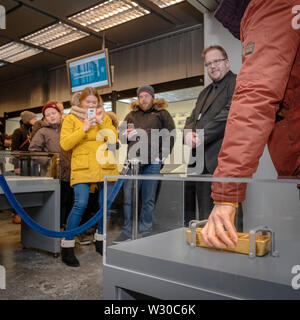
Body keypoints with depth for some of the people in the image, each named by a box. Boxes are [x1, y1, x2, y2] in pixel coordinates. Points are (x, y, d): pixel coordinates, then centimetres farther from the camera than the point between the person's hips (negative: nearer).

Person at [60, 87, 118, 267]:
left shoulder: (105, 118, 16)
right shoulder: (71, 119, 9)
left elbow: (113, 139, 2)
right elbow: (65, 144, -3)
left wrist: (101, 122, -6)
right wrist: (84, 129, -11)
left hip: (105, 167, 4)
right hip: (83, 168, -3)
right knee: (80, 205, -16)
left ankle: (100, 241, 28)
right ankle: (67, 248, -2)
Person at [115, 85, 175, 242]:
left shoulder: (161, 114, 11)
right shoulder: (131, 115, 19)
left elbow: (170, 135, 5)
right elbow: (121, 132, 26)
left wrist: (163, 155, -4)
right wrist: (126, 135, 2)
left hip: (152, 161, -3)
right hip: (133, 160, 3)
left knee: (148, 199, 3)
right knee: (128, 197, 0)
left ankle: (145, 232, 14)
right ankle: (127, 231, 11)